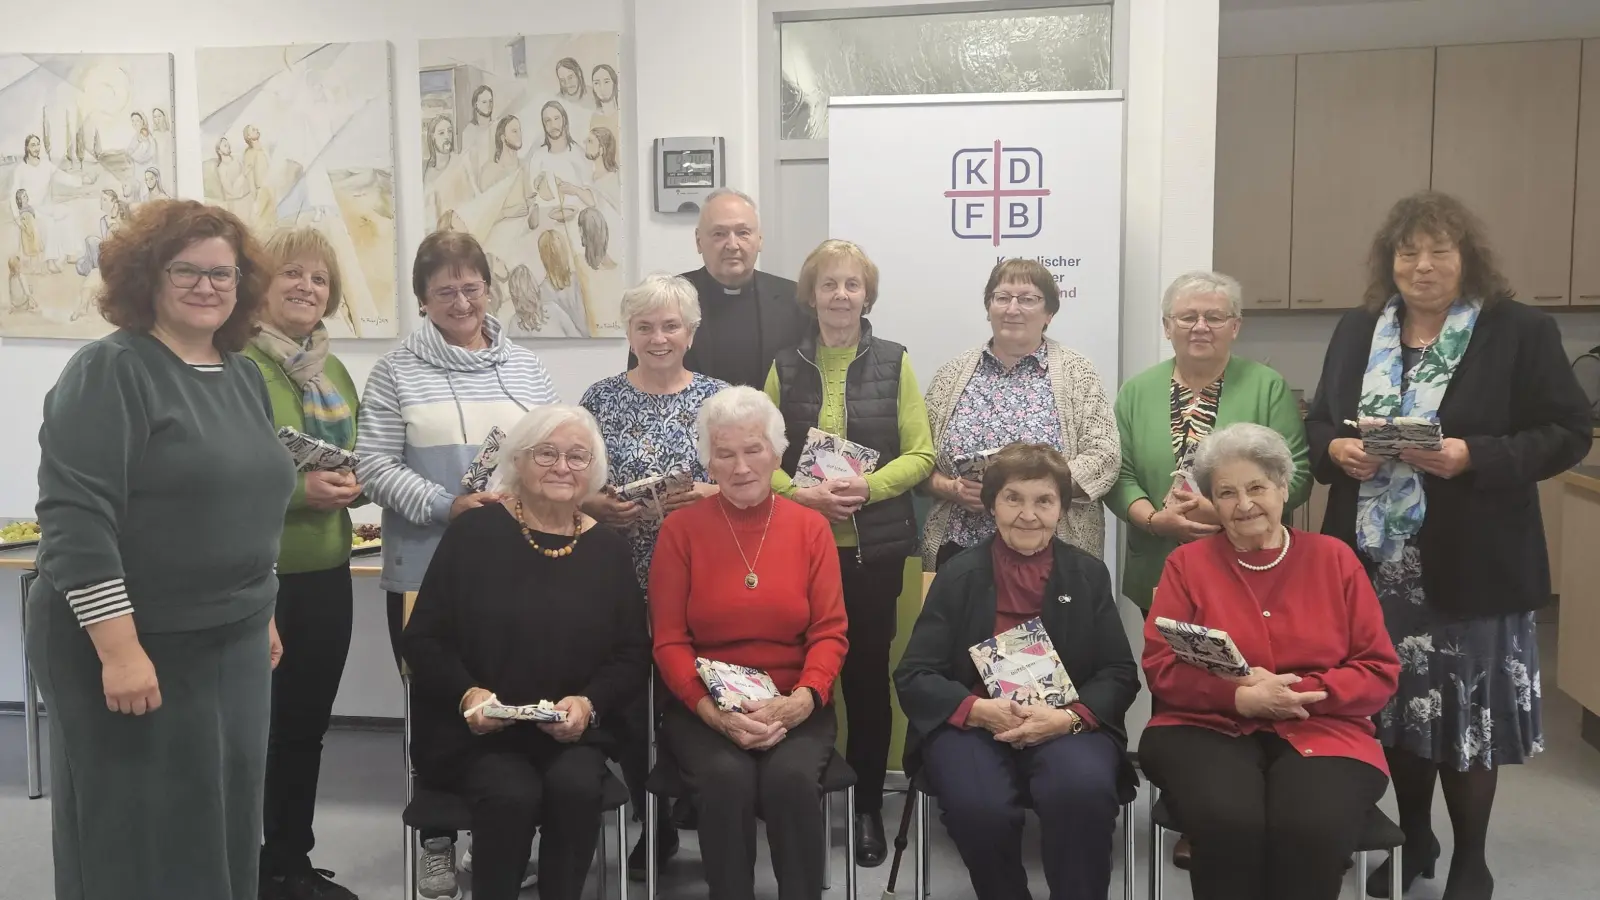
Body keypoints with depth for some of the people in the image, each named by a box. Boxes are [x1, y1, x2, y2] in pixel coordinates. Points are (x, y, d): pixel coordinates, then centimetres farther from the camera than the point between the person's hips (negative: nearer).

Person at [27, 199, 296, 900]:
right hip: (134, 649, -7)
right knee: (135, 842, 5)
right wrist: (119, 649, -24)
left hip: (234, 645, 7)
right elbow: (75, 520, -19)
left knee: (225, 824, 14)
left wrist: (263, 617, 19)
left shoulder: (244, 378, 11)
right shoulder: (110, 371, -12)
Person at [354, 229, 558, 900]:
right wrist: (445, 506, -18)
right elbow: (374, 465, -6)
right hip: (427, 570, -2)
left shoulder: (524, 366, 10)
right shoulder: (397, 370, 0)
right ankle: (437, 842, 24)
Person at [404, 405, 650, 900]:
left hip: (574, 730, 2)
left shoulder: (608, 548, 5)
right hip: (476, 729, -2)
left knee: (575, 787, -27)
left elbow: (633, 656, 5)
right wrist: (467, 694, -18)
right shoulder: (473, 531, -3)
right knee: (512, 794, -29)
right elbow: (423, 639, -1)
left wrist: (589, 703, -13)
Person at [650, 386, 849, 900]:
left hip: (794, 708, 1)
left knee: (791, 776, -29)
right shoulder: (680, 529, 1)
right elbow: (669, 641, -2)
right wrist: (714, 711, -17)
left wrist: (799, 702, -17)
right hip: (705, 709, 0)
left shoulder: (810, 526, 4)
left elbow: (830, 631, 1)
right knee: (727, 777, -30)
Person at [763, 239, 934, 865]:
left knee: (868, 670, 5)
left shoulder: (895, 362, 3)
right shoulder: (785, 367, 7)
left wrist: (868, 487, -16)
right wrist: (800, 493, -14)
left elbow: (921, 454, 0)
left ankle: (869, 807, 18)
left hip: (875, 547, -1)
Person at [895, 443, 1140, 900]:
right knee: (979, 806, -31)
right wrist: (979, 709, -19)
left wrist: (1069, 718, -17)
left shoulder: (1089, 574, 10)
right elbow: (913, 677, 0)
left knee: (1084, 790, -33)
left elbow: (1120, 675, 4)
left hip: (1067, 724, 1)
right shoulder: (958, 575, 6)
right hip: (972, 725, 0)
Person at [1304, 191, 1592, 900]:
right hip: (1375, 564, 4)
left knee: (1466, 712, 6)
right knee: (1397, 706, 14)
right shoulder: (1356, 332, 9)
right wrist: (1336, 449, -9)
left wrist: (1474, 457, -21)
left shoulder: (1521, 332, -5)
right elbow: (1318, 422, 13)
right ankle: (1413, 839, 33)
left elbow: (1567, 434, -7)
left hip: (1470, 568, -4)